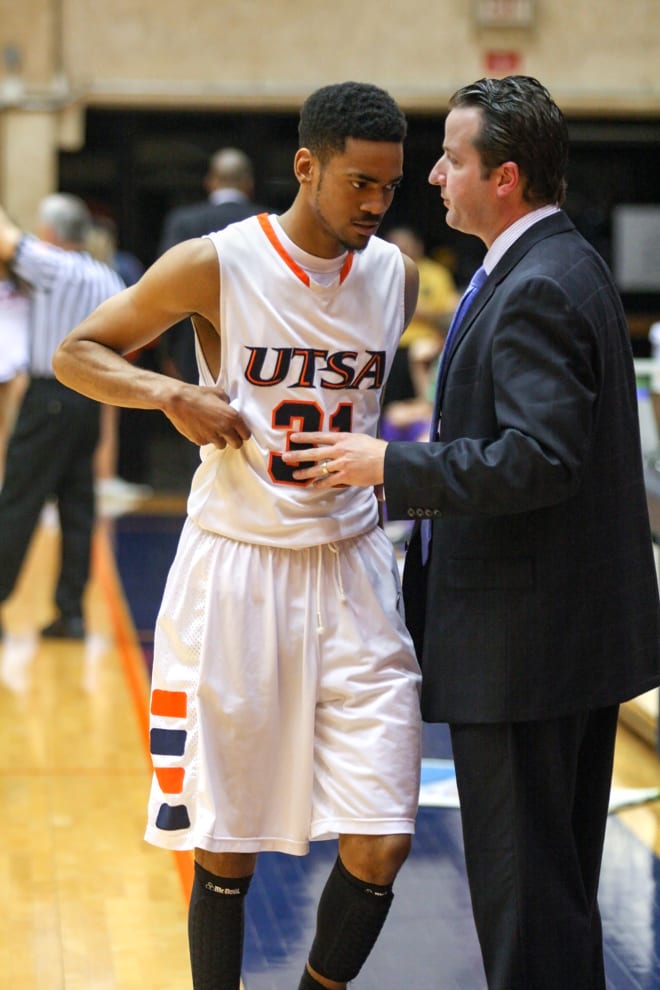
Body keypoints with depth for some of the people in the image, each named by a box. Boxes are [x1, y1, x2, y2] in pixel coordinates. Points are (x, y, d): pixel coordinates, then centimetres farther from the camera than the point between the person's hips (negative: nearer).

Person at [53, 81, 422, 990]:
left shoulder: (395, 274, 4)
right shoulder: (216, 265, -9)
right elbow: (76, 354, -2)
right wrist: (175, 396, -17)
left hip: (352, 574, 3)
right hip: (235, 573, -3)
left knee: (379, 847, -2)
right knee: (225, 849, 5)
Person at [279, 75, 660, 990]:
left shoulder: (538, 290, -19)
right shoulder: (564, 265, 14)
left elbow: (538, 459, -28)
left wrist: (390, 465, -19)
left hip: (525, 641, -11)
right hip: (574, 632, 11)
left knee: (525, 888, -1)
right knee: (557, 886, 19)